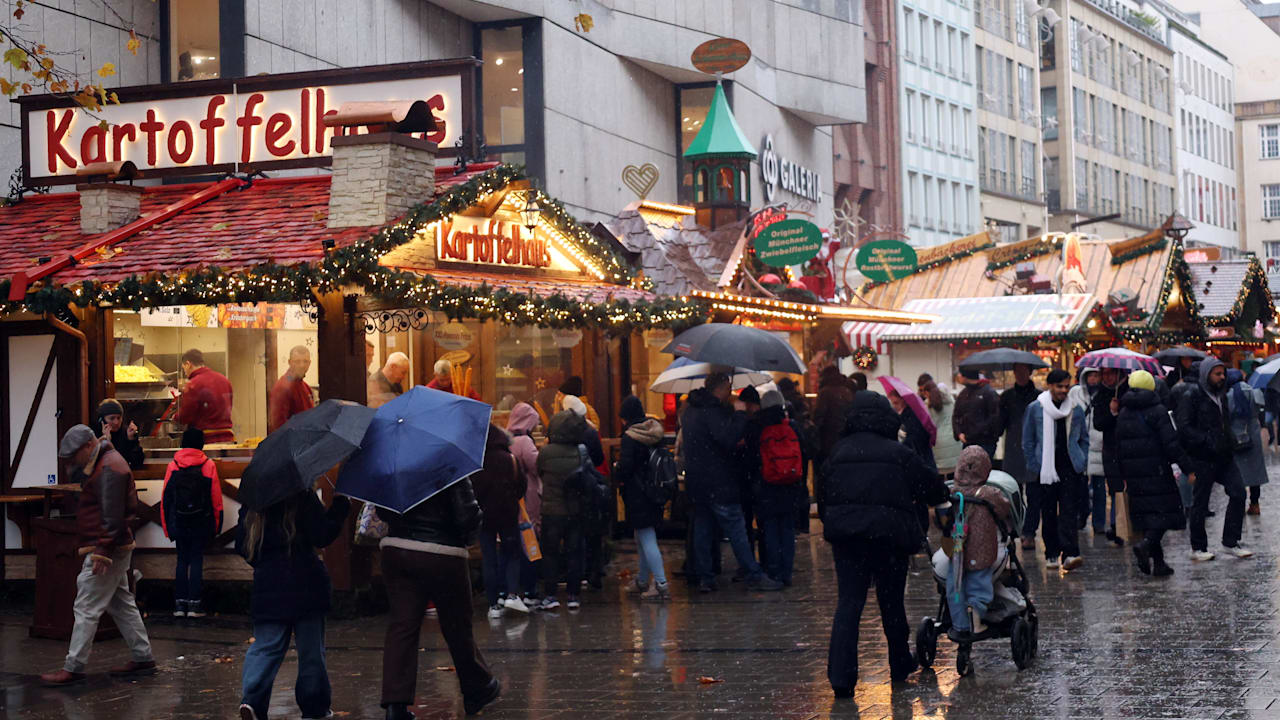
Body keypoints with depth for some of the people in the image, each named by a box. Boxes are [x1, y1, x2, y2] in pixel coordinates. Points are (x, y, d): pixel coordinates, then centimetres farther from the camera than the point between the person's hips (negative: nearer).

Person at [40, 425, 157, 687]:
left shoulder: (109, 469, -18)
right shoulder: (102, 463, 15)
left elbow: (112, 516, -23)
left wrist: (102, 552, -24)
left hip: (106, 549, -11)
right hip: (115, 549, 11)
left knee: (86, 608, -7)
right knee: (122, 604, 14)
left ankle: (73, 668, -5)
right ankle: (143, 658, 19)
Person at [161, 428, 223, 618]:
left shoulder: (173, 466, 1)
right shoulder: (209, 466, -4)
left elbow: (165, 498, 3)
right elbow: (216, 499, -3)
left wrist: (167, 527, 10)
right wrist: (215, 527, 5)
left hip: (179, 522, 2)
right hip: (201, 523, -2)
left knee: (182, 560, 10)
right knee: (197, 560, 2)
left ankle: (180, 604, 7)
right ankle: (194, 605, -2)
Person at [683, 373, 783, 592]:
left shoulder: (692, 410, 13)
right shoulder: (711, 411, -17)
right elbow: (729, 438, -28)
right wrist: (740, 415, -16)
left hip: (697, 482, 9)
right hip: (718, 483, -9)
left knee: (702, 529, 11)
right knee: (736, 530, -4)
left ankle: (704, 578, 11)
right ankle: (754, 576, 0)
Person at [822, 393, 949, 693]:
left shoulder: (838, 452, 9)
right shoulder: (898, 453, 0)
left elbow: (824, 495, 12)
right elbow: (930, 488, 8)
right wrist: (945, 494, 28)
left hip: (845, 533, 2)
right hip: (889, 533, -2)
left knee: (848, 603, 1)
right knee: (891, 602, 14)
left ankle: (840, 677, -11)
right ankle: (900, 665, 30)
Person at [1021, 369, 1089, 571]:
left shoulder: (1075, 410, 8)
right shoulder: (1035, 409, 3)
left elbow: (1084, 439, 17)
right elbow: (1028, 441, 6)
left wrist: (1082, 463, 7)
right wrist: (1034, 467, 1)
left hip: (1069, 468, 0)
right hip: (1045, 469, 0)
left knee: (1068, 512, -10)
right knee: (1048, 513, 5)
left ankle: (1069, 554, -18)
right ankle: (1051, 554, 14)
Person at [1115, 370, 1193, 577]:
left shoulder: (1123, 414, 11)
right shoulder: (1157, 411, -7)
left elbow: (1118, 445, 14)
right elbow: (1171, 443, -12)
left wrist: (1124, 475, 20)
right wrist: (1187, 467, -9)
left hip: (1134, 472, 6)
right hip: (1156, 470, -6)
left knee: (1146, 513, 9)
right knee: (1164, 509, -3)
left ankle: (1157, 562, 7)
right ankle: (1146, 544, -26)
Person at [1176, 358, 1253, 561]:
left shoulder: (1221, 395, 16)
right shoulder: (1191, 397, -9)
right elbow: (1184, 428, -17)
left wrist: (1229, 445, 12)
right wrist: (1208, 441, -22)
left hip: (1222, 458, 7)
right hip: (1202, 460, -7)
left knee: (1238, 492, -2)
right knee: (1200, 503, 1)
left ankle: (1231, 542, 8)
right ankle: (1198, 548, 12)